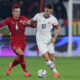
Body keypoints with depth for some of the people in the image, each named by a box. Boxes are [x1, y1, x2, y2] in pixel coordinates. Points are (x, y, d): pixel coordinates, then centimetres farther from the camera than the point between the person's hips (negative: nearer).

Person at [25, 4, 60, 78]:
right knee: (46, 57, -14)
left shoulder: (53, 19, -6)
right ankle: (55, 71, -7)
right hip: (40, 40, -1)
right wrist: (25, 22, -9)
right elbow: (32, 21, 11)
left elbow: (57, 29, 7)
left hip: (49, 39, 1)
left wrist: (54, 37, -5)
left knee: (52, 57, 2)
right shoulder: (38, 16, -6)